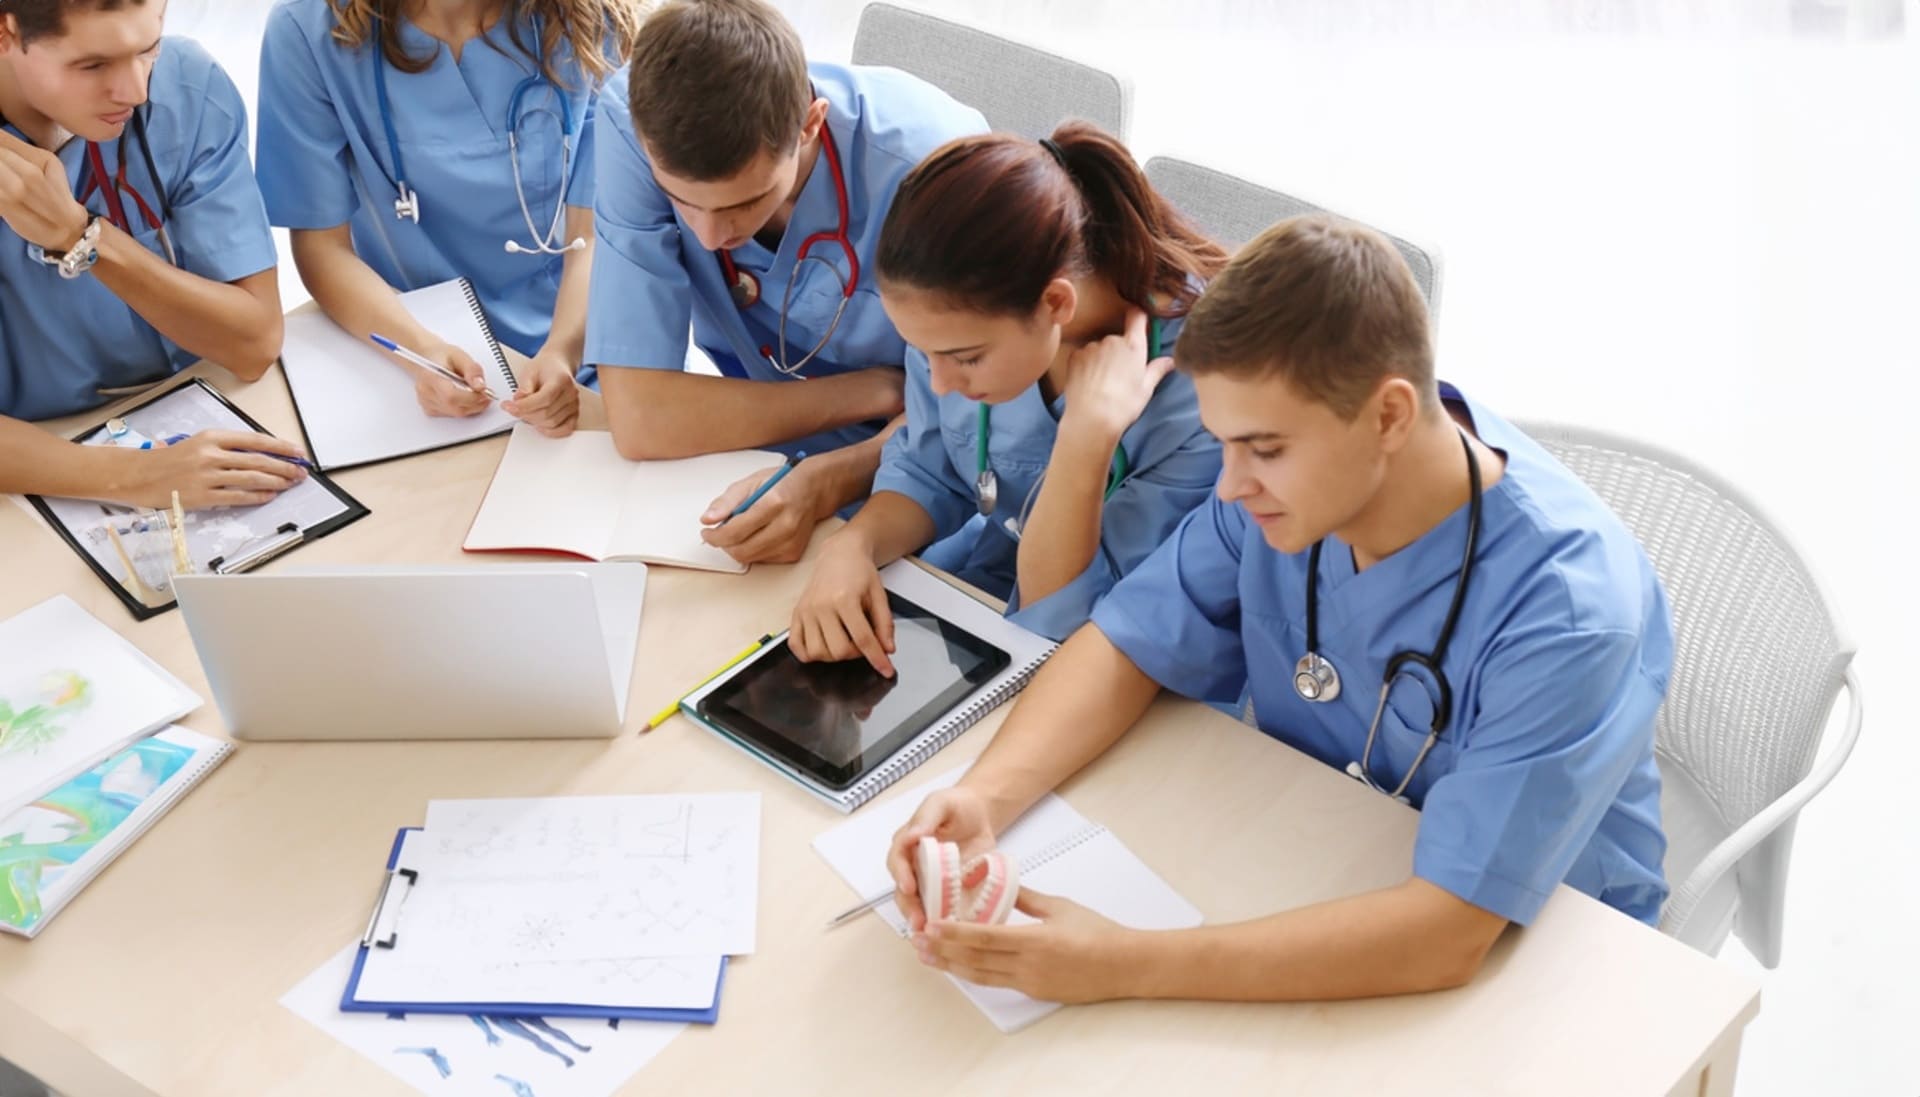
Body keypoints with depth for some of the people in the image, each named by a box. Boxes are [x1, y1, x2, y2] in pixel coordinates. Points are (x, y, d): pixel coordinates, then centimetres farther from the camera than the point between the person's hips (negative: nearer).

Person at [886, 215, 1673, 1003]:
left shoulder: (1566, 609, -30)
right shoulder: (1290, 479, -14)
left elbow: (1443, 935, -34)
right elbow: (1128, 648, -5)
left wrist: (1122, 967, -39)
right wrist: (985, 798, -23)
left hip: (1520, 945, -4)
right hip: (1305, 869, 5)